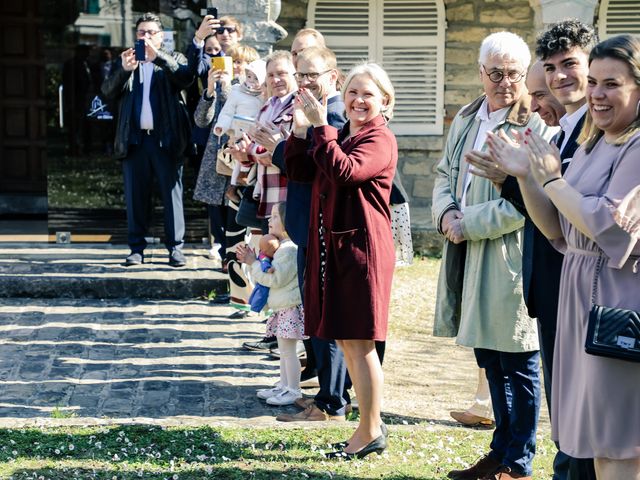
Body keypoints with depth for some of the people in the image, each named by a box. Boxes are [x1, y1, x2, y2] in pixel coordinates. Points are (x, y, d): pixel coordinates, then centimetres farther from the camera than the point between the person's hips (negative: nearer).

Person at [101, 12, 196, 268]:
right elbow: (108, 91, 1)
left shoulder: (173, 60, 12)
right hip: (135, 139, 2)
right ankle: (137, 247, 8)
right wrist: (124, 70, -17)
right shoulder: (124, 63, 16)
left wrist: (157, 55, -20)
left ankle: (176, 247, 1)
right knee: (135, 195, 3)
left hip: (167, 138, -2)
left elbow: (186, 77, -10)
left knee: (172, 193, -2)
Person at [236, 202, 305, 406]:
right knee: (283, 349, 16)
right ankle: (283, 386, 24)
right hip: (282, 307, 11)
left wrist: (254, 263, -15)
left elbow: (276, 278, -23)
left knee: (287, 349, -5)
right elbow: (271, 273, 22)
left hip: (291, 307, -11)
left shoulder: (289, 249, -19)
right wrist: (250, 260, 9)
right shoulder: (281, 246, 15)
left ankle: (294, 390, 2)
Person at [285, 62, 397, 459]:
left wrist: (321, 126, -23)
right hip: (332, 245, 9)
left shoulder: (380, 139, -9)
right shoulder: (338, 136, 16)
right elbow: (299, 171, 10)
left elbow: (346, 172, -25)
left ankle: (370, 433, 5)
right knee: (344, 340, 13)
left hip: (362, 247, -9)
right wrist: (301, 128, -1)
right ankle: (371, 423, 25)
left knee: (358, 342, -5)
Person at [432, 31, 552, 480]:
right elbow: (445, 173, 20)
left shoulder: (535, 126, -13)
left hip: (509, 258, -8)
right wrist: (446, 212, -1)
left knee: (518, 366, 3)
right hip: (469, 258, 8)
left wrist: (466, 225, -15)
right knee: (490, 361, 17)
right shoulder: (466, 119, 12)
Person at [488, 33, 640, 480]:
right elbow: (558, 230, 13)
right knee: (597, 441, 16)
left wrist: (552, 179, -14)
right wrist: (525, 176, 1)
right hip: (581, 291, 9)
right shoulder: (591, 146, 13)